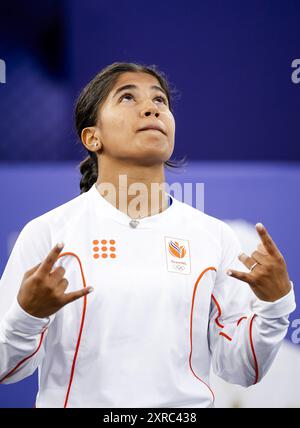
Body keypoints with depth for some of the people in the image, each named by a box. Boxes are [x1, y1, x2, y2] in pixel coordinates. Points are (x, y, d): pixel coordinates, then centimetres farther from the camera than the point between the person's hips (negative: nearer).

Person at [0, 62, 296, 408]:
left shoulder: (215, 236, 2)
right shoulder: (47, 233, -4)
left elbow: (238, 370, 3)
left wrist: (275, 302, -10)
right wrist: (28, 312, -21)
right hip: (77, 400, 0)